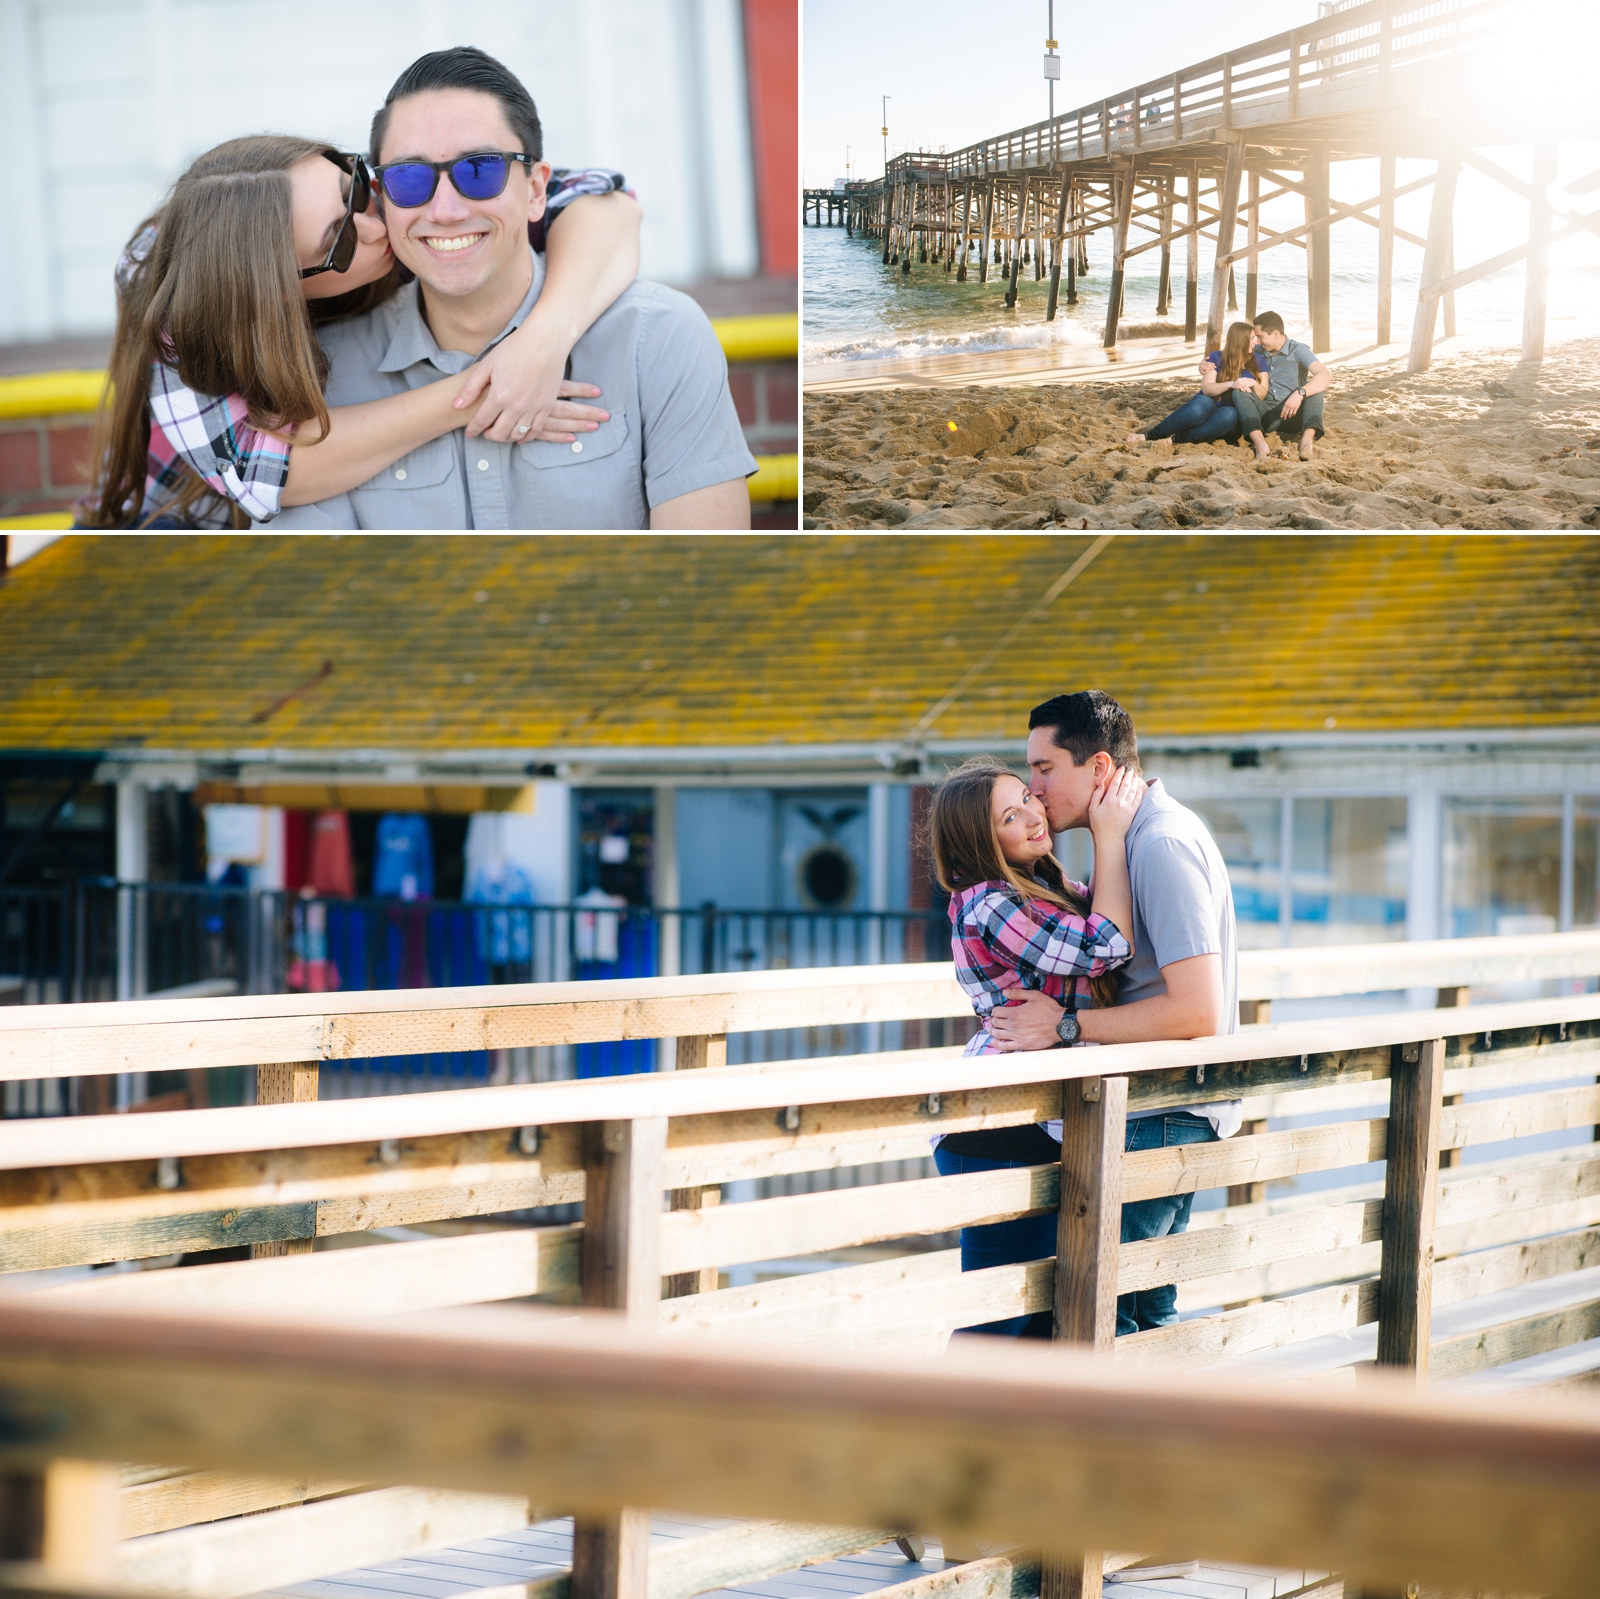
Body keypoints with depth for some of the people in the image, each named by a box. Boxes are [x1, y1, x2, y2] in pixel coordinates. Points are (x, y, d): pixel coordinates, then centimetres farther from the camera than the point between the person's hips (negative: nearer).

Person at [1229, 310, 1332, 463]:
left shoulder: (1298, 351, -2)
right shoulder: (1258, 353, 12)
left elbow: (1326, 376, -19)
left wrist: (1299, 393, -35)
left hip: (1293, 416, -3)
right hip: (1267, 415, 3)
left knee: (1314, 387, -25)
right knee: (1238, 392, -21)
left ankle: (1308, 438, -50)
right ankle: (1260, 443, -46)